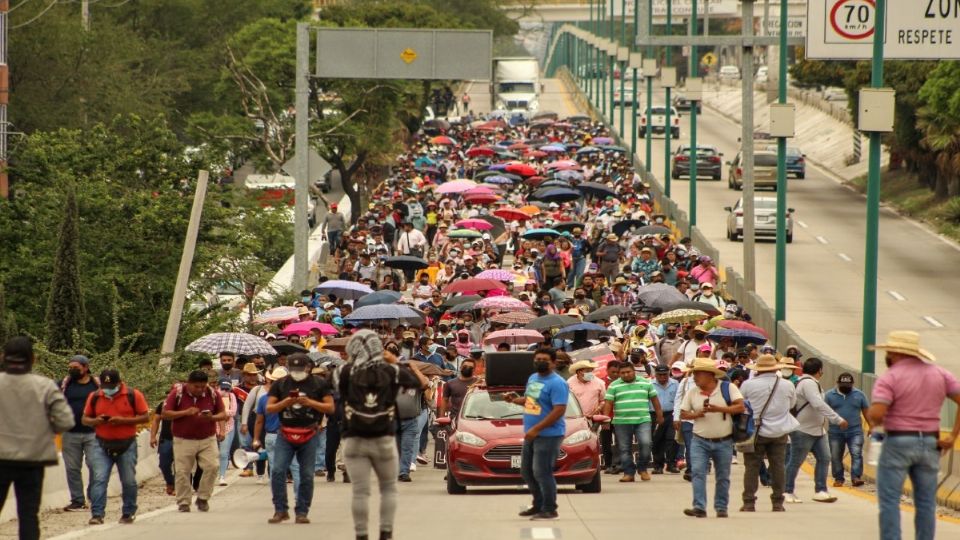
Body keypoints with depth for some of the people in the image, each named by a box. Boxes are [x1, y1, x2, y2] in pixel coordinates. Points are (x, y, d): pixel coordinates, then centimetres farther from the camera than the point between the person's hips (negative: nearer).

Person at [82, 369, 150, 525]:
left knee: (129, 481, 5)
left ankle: (129, 513, 20)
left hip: (127, 445, -1)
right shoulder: (94, 397, 4)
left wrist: (123, 420, -17)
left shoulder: (133, 395, -4)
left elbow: (145, 417, -4)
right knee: (99, 479, -11)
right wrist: (96, 421, -13)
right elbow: (85, 419, 11)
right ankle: (97, 514, -13)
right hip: (103, 445, 1)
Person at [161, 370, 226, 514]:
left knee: (212, 466, -13)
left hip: (208, 439, 1)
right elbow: (165, 414, -8)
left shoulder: (213, 394, -1)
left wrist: (212, 418, -19)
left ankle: (203, 498, 3)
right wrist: (185, 413, -20)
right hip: (183, 441, -1)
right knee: (182, 471, -3)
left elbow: (223, 414, 4)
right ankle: (183, 502, 10)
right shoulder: (177, 393, -8)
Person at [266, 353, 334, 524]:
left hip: (309, 435, -1)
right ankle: (280, 510, -2)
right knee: (277, 471, -11)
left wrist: (310, 402, -14)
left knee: (306, 475, -1)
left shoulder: (319, 384, 4)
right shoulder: (280, 385, 8)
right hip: (285, 435, 1)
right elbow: (269, 408, 5)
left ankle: (302, 512, 9)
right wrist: (285, 403, -13)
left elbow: (330, 407, 0)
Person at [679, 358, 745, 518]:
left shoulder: (728, 388, -4)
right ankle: (699, 508, -17)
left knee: (723, 477, 7)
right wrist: (695, 414, -13)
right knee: (698, 472, -13)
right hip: (700, 441, 2)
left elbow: (740, 407, -11)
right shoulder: (692, 393, 6)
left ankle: (721, 508, 17)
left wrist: (719, 409, -21)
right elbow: (683, 414, 7)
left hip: (724, 442, -2)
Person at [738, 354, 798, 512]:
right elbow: (792, 404, 12)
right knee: (778, 467, 9)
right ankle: (778, 503, 11)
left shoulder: (748, 385, -10)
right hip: (779, 431, 2)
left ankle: (749, 502, 4)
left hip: (756, 432, -2)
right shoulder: (787, 385, -3)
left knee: (752, 467, 5)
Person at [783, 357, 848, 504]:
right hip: (803, 430, -10)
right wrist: (838, 419, -29)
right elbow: (819, 405, -28)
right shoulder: (808, 383, -19)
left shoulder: (811, 383, 14)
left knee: (824, 458, 4)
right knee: (795, 462, 0)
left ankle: (820, 491, 6)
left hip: (817, 430, 10)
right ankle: (787, 492, 9)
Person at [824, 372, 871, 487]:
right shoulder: (829, 395, 1)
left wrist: (871, 426, 6)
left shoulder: (859, 395, 4)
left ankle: (856, 477, -17)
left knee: (856, 454, -13)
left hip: (855, 431, 0)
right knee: (836, 457, 5)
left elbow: (866, 412, 10)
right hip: (835, 432, 0)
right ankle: (838, 479, 17)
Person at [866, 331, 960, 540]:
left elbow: (876, 413, -20)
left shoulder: (889, 378, -9)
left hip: (898, 443, -5)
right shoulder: (939, 374, 7)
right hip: (930, 443, 5)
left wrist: (873, 421, 3)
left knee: (889, 500, 0)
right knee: (926, 503, 9)